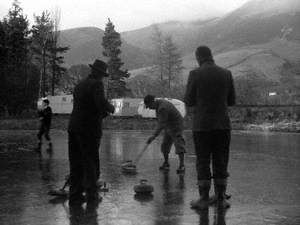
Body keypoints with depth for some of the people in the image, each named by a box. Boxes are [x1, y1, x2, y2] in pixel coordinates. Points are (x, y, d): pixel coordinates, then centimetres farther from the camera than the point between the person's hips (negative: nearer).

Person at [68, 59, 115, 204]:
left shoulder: (79, 85, 18)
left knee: (76, 162, 9)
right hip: (89, 129, -7)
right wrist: (111, 108, -2)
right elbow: (101, 103, -22)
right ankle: (91, 193, 8)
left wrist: (102, 113, 22)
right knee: (91, 162, 3)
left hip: (73, 127, 7)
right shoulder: (96, 84, -7)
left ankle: (75, 194, 12)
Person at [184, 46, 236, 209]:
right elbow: (231, 101, 8)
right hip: (223, 125, 3)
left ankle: (204, 199, 8)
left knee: (203, 162, 5)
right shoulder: (226, 74, 3)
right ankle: (221, 198, 14)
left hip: (202, 125, -3)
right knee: (221, 162, 10)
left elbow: (188, 102, -4)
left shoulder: (195, 74, -7)